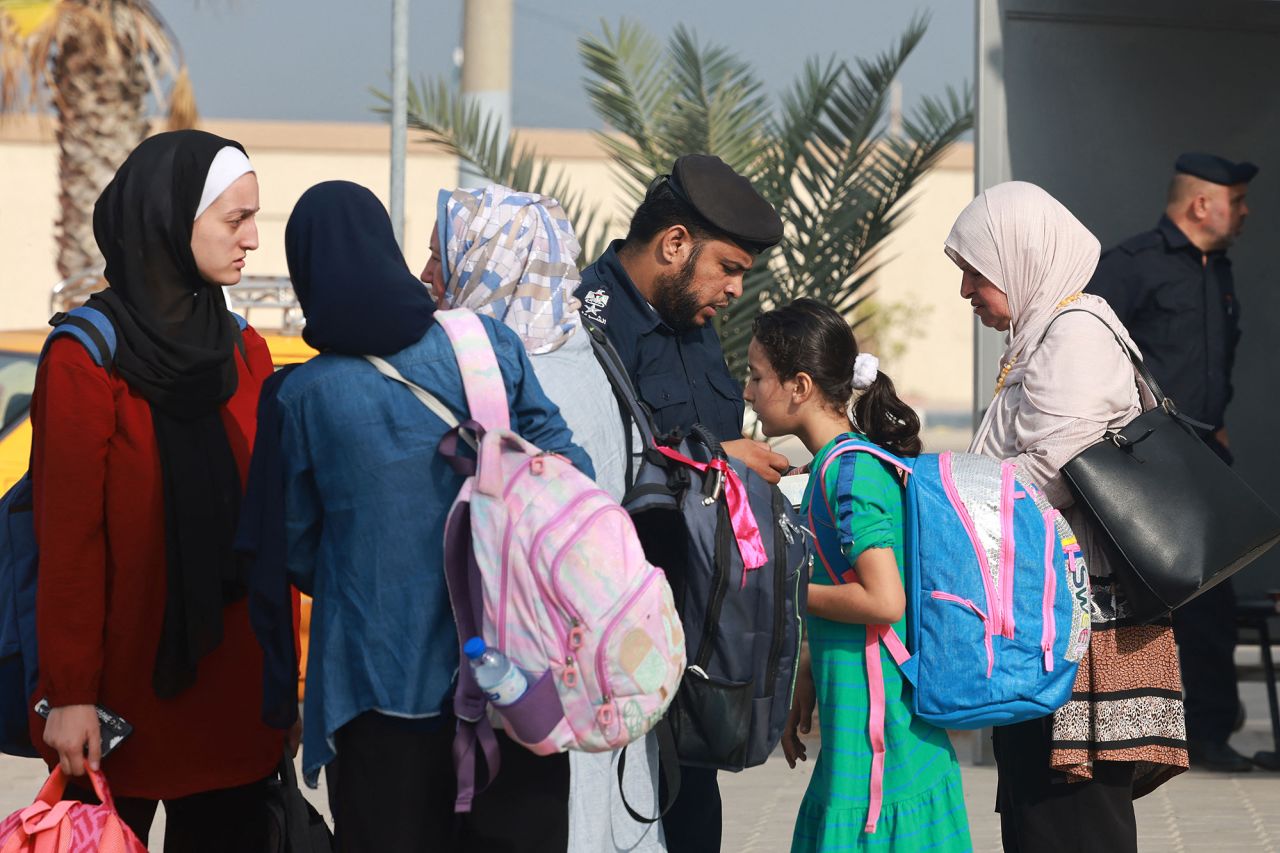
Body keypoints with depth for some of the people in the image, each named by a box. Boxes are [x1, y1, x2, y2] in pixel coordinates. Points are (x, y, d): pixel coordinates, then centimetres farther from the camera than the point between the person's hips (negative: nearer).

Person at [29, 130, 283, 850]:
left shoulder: (244, 352, 9)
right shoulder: (86, 360, -9)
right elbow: (67, 536, -11)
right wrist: (71, 693, -13)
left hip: (235, 676, 5)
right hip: (127, 681, -5)